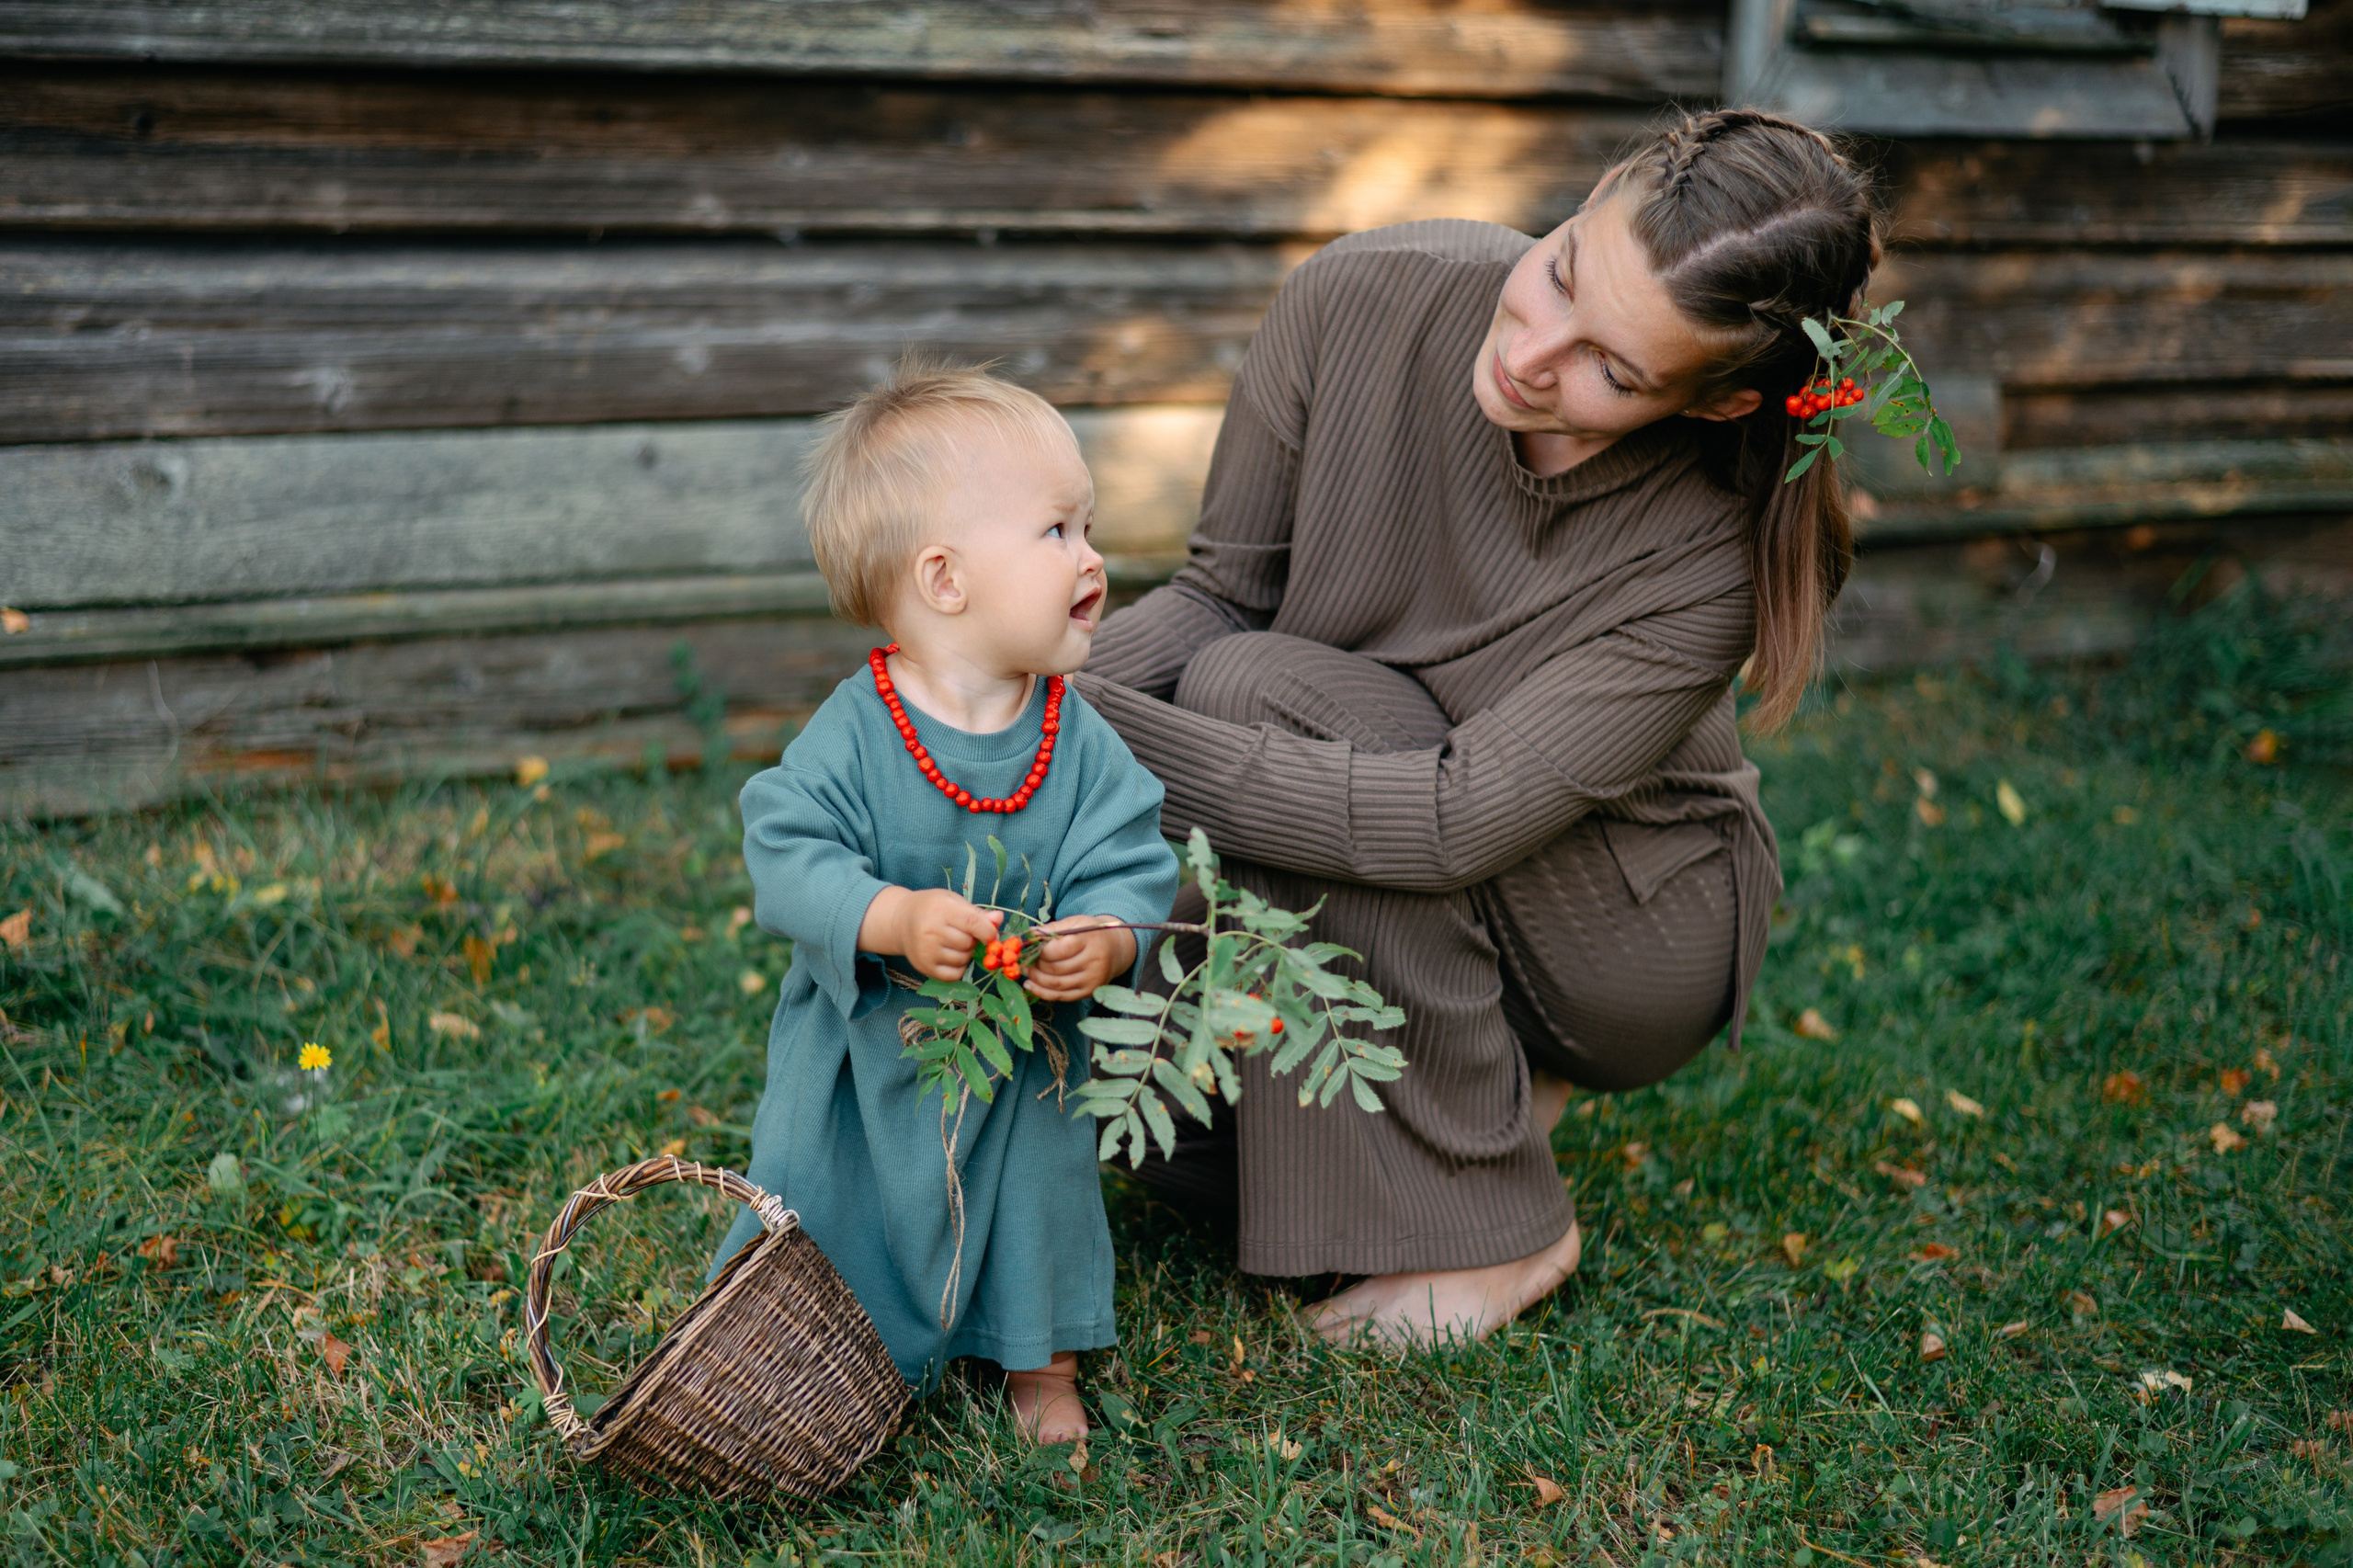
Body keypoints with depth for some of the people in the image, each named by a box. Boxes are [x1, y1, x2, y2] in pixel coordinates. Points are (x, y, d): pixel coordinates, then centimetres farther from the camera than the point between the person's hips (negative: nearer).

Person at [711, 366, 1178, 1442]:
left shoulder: (1081, 743, -14)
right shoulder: (851, 734, -22)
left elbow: (1134, 866, -13)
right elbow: (788, 857, -25)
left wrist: (1108, 940, -34)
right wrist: (893, 920, -39)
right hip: (867, 1055, -2)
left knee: (1039, 1196, 17)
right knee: (831, 1200, 16)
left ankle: (1043, 1362, 43)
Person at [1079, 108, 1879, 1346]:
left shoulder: (1716, 555, -30)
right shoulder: (1361, 300, -20)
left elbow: (1455, 822, -35)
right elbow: (1216, 593, -9)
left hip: (1631, 930, -4)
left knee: (1258, 687, -29)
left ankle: (1497, 1225, -14)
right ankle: (1481, 1087, 9)